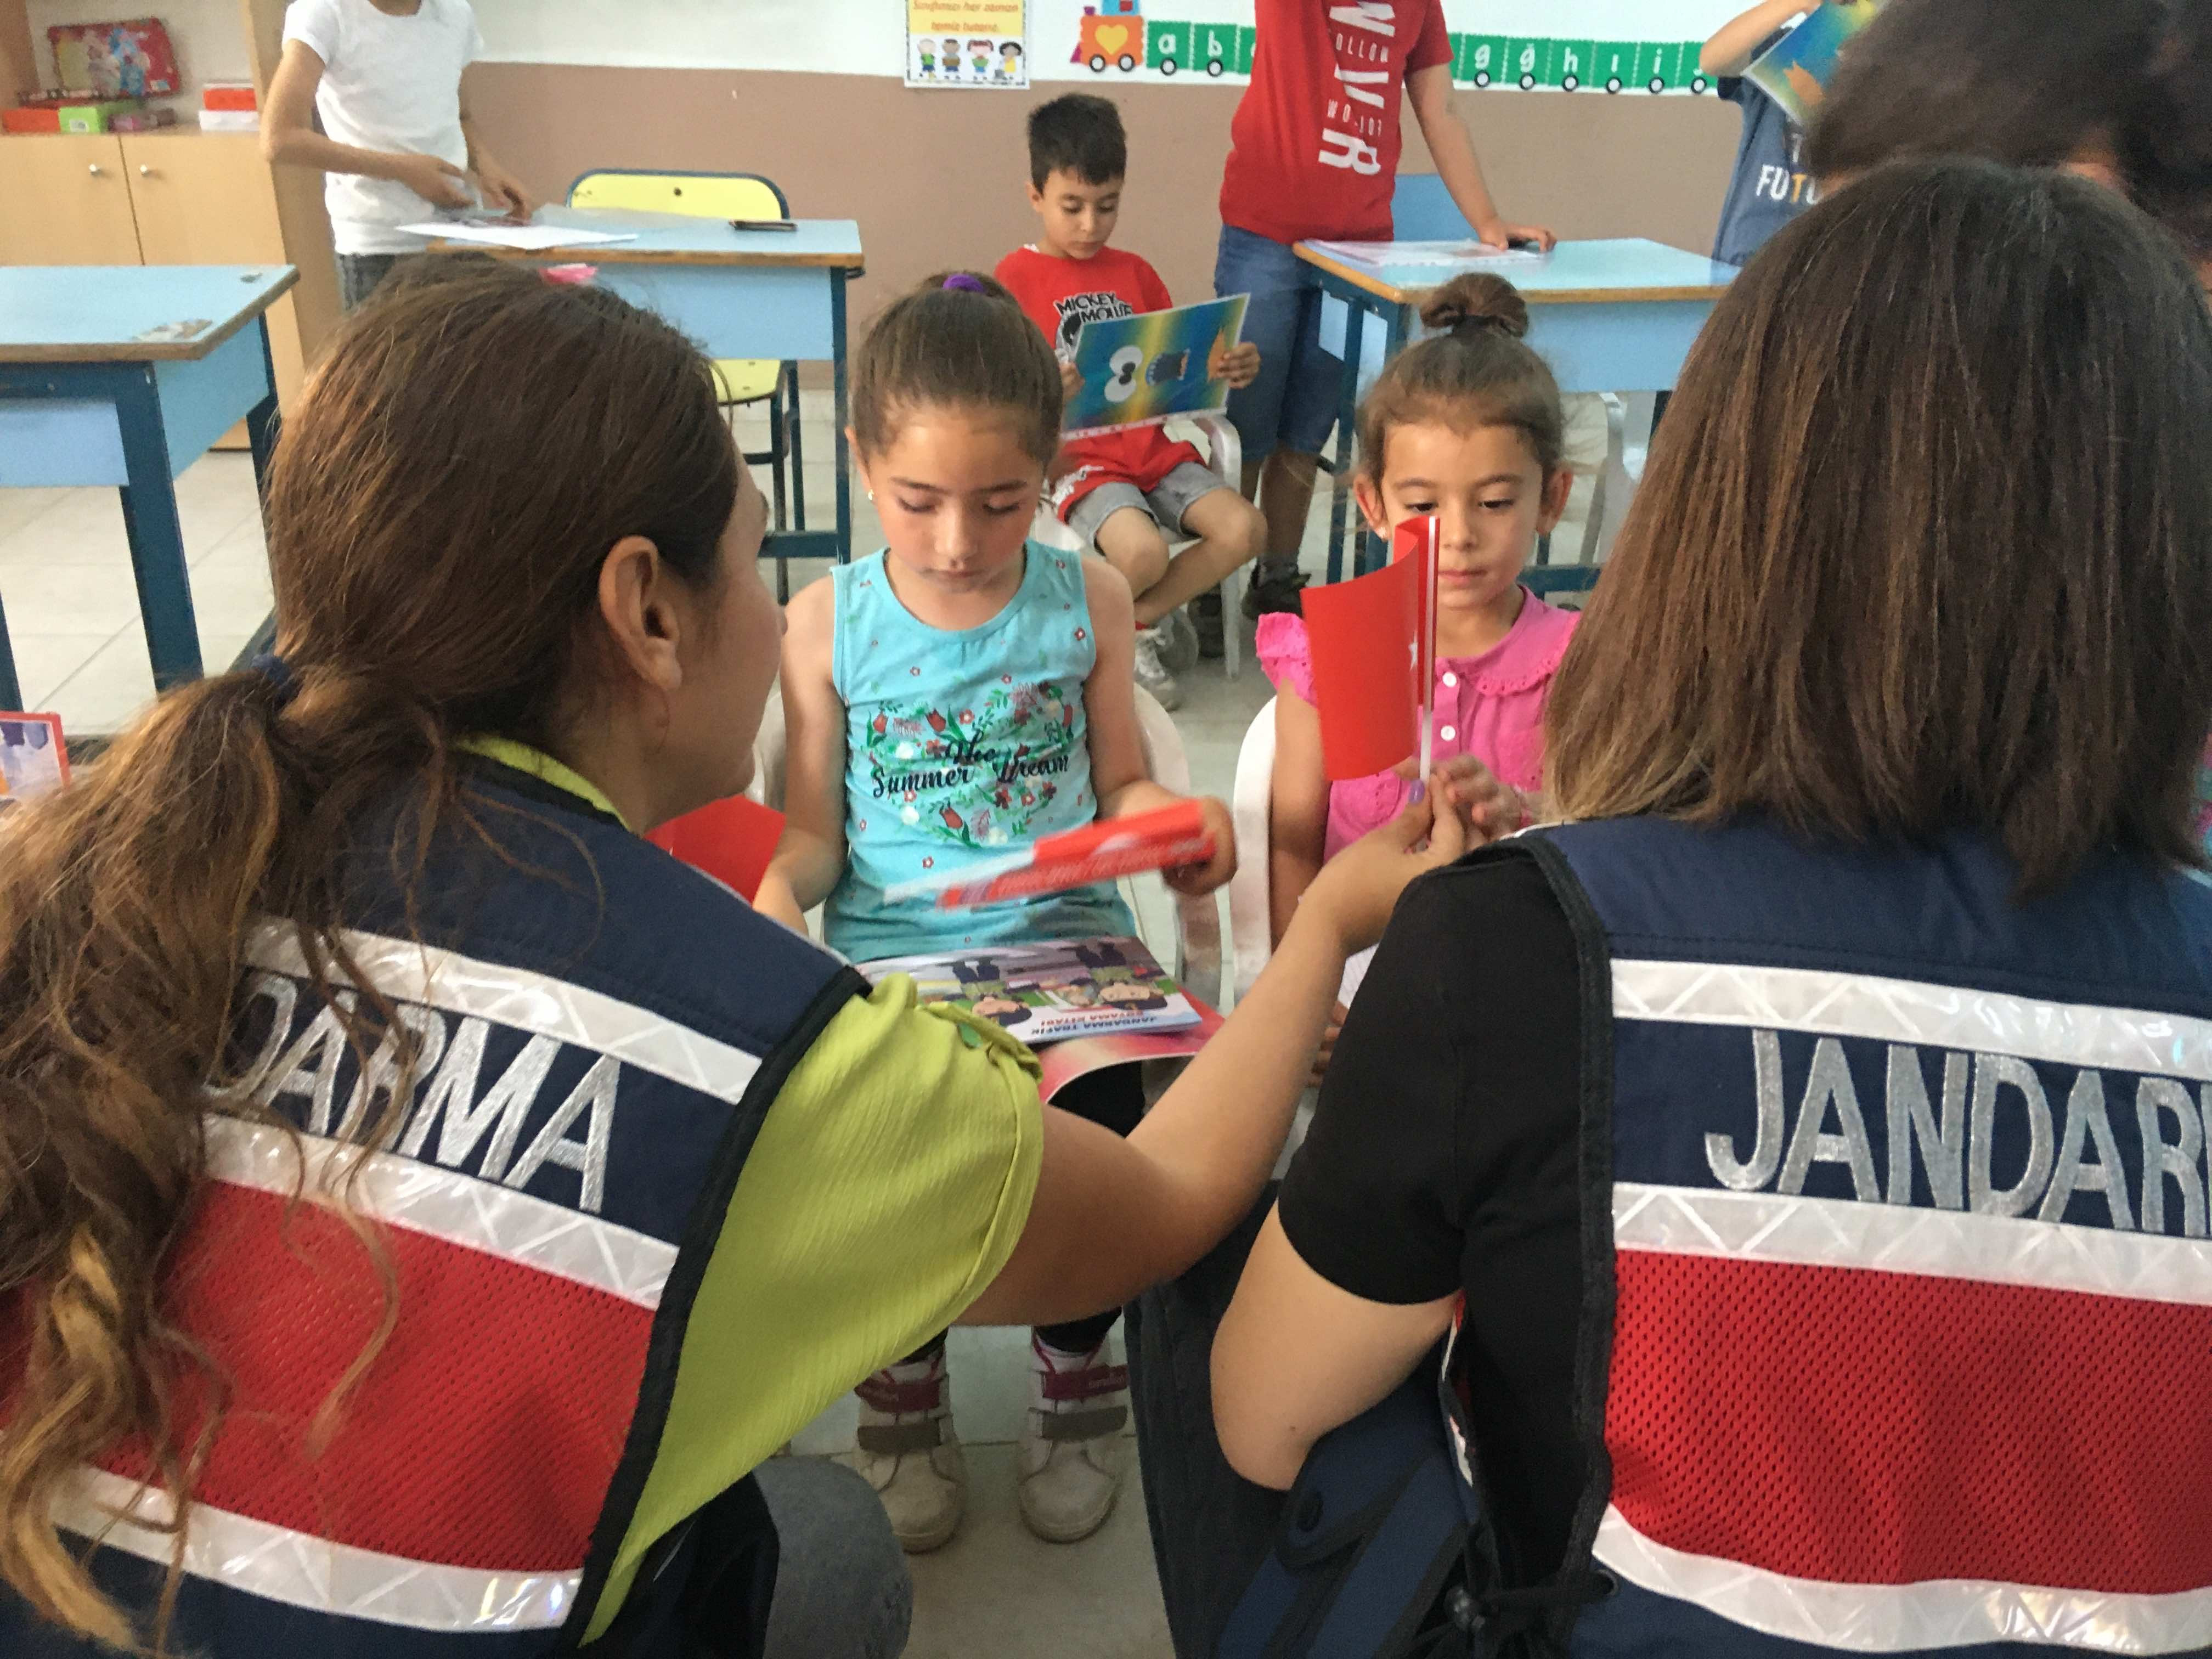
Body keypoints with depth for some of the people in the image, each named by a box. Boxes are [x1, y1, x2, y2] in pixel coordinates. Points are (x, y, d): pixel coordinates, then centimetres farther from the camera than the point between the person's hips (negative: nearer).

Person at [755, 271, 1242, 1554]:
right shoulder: (830, 623, 0)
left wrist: (1183, 827, -12)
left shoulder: (1089, 600, 3)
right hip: (891, 952, 0)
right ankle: (906, 1375, 15)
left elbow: (1122, 786, 10)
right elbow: (813, 828, 4)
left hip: (1067, 933, 0)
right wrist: (777, 894, -17)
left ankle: (1076, 1367, 13)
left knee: (1100, 1119, -25)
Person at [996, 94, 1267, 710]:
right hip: (1075, 458, -5)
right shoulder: (1016, 277, 0)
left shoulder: (1134, 272, 17)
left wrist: (1229, 369, -4)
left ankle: (1132, 621, 2)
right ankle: (1153, 617, 6)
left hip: (1152, 448, 6)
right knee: (1144, 553, -33)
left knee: (1245, 529, -18)